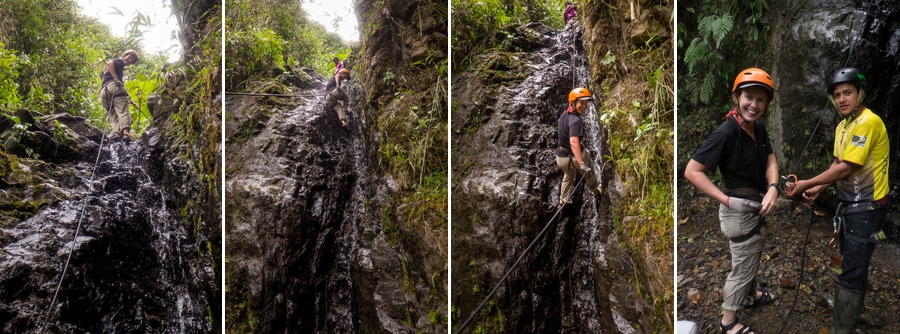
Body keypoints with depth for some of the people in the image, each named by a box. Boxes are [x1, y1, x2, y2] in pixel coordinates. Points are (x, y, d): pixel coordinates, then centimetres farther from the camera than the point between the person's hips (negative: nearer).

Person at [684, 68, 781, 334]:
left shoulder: (759, 129, -3)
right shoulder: (726, 133, -27)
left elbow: (770, 161, -2)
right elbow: (692, 171, -28)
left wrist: (773, 189, -22)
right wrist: (725, 200, -28)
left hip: (758, 206, 8)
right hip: (740, 210, -8)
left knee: (753, 256, 28)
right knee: (743, 265, 4)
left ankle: (750, 295, 53)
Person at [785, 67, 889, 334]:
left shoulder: (868, 122, -22)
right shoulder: (842, 126, 9)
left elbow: (846, 169, -25)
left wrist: (806, 184, -18)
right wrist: (818, 189, -2)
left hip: (866, 208, -9)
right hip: (848, 204, 9)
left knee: (852, 272, -7)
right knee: (853, 264, 24)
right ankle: (853, 308, 42)